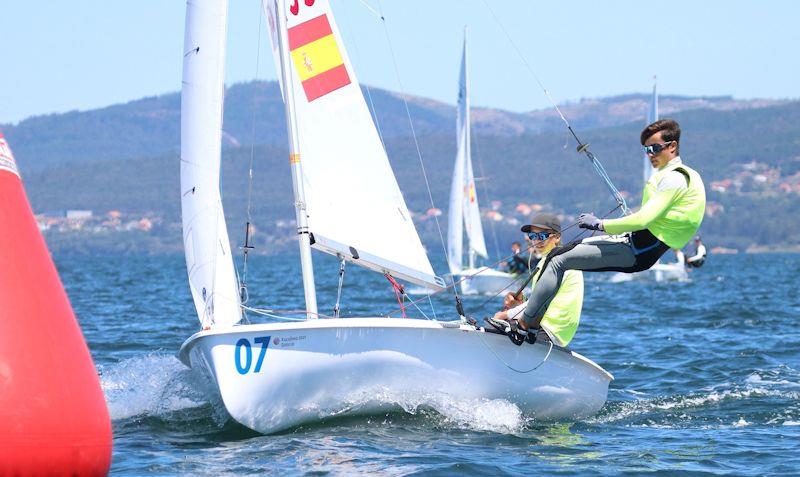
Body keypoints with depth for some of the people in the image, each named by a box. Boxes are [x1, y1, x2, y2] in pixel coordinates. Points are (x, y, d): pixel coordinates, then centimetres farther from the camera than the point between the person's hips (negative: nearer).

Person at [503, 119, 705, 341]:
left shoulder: (674, 179, -14)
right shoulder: (672, 175, 19)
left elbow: (644, 219, -23)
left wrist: (600, 224, -14)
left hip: (638, 252, -10)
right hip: (633, 241, 10)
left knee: (559, 261, -14)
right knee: (555, 254, 8)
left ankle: (523, 325, -15)